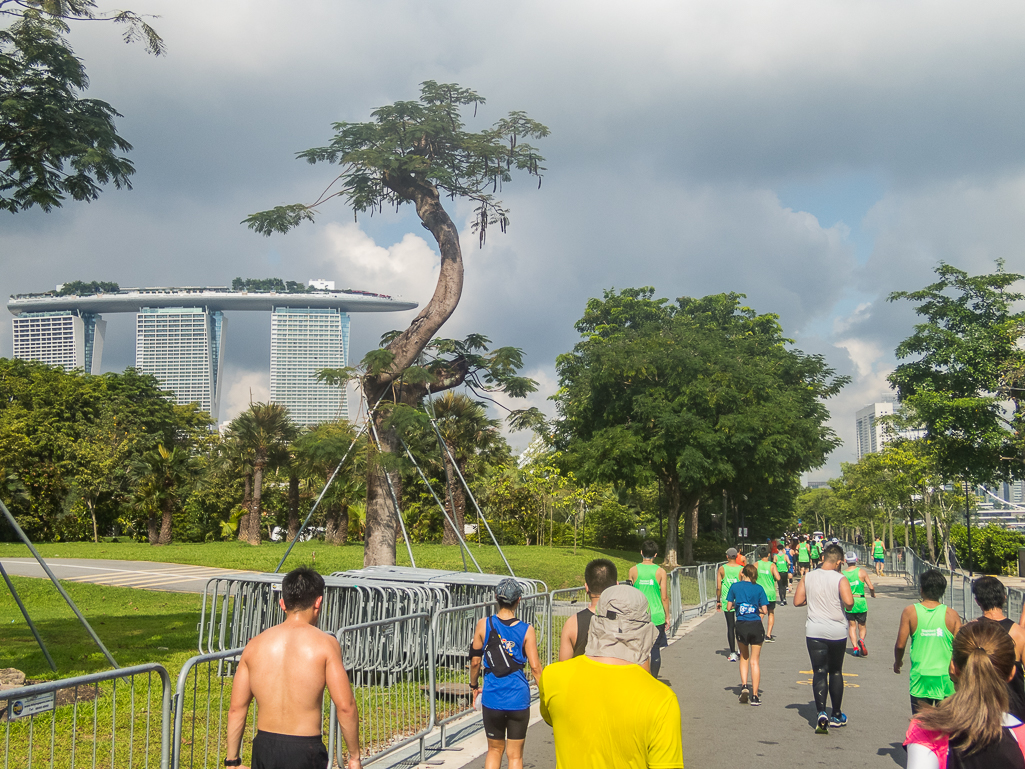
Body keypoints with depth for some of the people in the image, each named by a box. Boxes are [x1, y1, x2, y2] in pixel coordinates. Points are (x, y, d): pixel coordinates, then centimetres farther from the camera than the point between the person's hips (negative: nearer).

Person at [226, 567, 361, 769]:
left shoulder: (255, 645, 3)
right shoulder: (325, 644, -8)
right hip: (305, 751, -4)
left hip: (264, 747, 4)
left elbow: (236, 709, 3)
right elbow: (345, 706, -12)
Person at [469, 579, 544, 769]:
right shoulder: (527, 630, -9)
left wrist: (474, 686, 17)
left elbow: (475, 661, 0)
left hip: (492, 698, 1)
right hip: (518, 698, -1)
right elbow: (535, 667, -9)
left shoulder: (483, 625, -5)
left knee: (495, 750, 20)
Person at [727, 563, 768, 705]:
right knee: (754, 661, 6)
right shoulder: (759, 588, -2)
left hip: (741, 626, 1)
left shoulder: (735, 586, 0)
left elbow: (728, 607, 1)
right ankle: (754, 696, 4)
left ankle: (744, 685, 3)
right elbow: (764, 610, -4)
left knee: (744, 657, 21)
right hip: (756, 626, -1)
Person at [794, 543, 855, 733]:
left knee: (819, 672, 1)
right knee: (836, 672, 16)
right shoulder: (840, 579, -10)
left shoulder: (808, 577, 0)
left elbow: (797, 601, 2)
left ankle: (821, 713, -17)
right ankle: (836, 716, 25)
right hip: (837, 632, -1)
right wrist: (847, 606, -1)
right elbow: (849, 602, -23)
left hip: (814, 631, 1)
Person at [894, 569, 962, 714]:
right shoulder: (952, 615, -4)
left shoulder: (910, 612, -5)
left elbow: (900, 645, -5)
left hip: (920, 677, 0)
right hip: (945, 678, 1)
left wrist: (897, 662, 15)